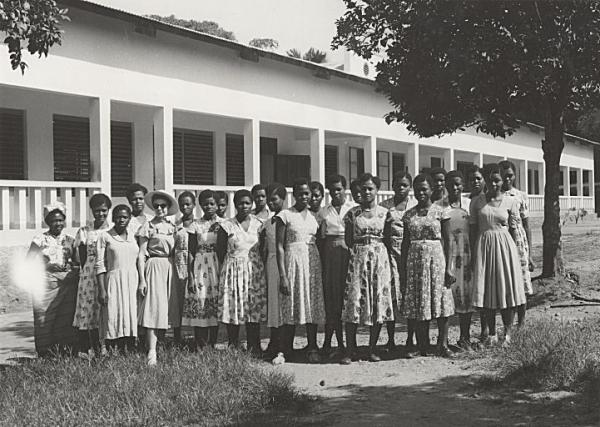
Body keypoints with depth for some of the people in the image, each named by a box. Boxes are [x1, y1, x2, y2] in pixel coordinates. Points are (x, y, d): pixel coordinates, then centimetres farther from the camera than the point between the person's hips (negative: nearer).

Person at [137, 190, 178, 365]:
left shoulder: (173, 227, 11)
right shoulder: (148, 227, -2)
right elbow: (141, 254, -4)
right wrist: (142, 279, -10)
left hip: (170, 269, 5)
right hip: (154, 267, -5)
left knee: (165, 307, 7)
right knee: (154, 308, -11)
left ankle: (160, 342, 16)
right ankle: (151, 353, -14)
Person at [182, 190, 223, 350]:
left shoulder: (223, 224, 6)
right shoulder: (195, 226, 4)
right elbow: (191, 252, 2)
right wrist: (191, 276, -5)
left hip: (219, 266, 1)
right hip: (200, 267, -1)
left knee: (216, 304, 1)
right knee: (199, 304, -5)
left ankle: (212, 344, 9)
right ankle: (200, 346, 0)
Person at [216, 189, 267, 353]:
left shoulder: (258, 224, 6)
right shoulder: (227, 226, 0)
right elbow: (220, 252, 4)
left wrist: (258, 265, 4)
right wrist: (232, 265, 3)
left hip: (255, 271, 2)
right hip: (233, 270, -1)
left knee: (254, 309, 0)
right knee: (233, 310, -3)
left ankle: (254, 347, 5)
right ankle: (233, 348, 4)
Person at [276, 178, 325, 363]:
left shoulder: (314, 216, 11)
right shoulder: (285, 215, -2)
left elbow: (320, 242, 15)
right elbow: (280, 246, -6)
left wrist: (322, 269, 6)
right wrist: (282, 275, -13)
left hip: (313, 262, 4)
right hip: (293, 260, -4)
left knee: (313, 305, 3)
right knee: (292, 306, -3)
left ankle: (312, 348, 8)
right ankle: (287, 350, 4)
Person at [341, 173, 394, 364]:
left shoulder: (385, 213, 6)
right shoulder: (352, 214, 5)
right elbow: (348, 240, 7)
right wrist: (361, 248, -2)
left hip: (380, 259, 1)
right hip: (357, 259, -1)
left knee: (379, 301, 1)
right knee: (353, 302, -7)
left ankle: (372, 348, 11)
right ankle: (351, 350, -2)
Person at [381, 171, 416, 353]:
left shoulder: (416, 205, 7)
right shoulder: (385, 206, 8)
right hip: (391, 252, 0)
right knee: (391, 293, -2)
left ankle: (410, 339, 9)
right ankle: (390, 340, 6)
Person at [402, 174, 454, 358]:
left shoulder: (439, 211, 0)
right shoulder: (409, 214, 9)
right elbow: (405, 241, 11)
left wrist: (449, 265, -10)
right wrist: (403, 265, 5)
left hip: (437, 257, -3)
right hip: (416, 259, 3)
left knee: (441, 299, -5)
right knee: (419, 302, 4)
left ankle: (443, 344, 1)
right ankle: (422, 346, 9)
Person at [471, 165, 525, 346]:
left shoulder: (509, 202, 1)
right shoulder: (477, 202, 4)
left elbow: (513, 229, 4)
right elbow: (473, 229, 6)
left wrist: (512, 250, 1)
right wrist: (473, 254, 2)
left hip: (505, 245, -1)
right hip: (483, 245, 1)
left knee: (507, 289, -1)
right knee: (487, 290, 3)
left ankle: (507, 334, 9)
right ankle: (491, 334, 13)